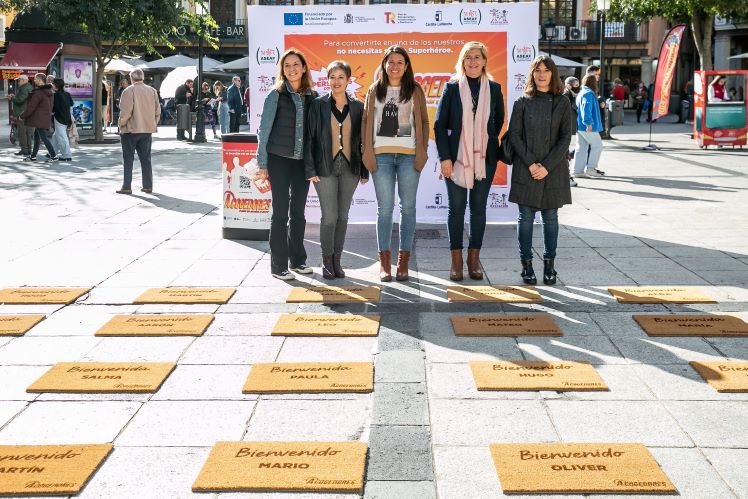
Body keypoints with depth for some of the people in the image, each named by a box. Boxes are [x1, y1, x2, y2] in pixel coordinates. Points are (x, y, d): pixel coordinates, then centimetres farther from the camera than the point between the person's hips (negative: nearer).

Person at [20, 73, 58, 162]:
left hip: (39, 119, -9)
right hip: (47, 118, 9)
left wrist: (23, 116, -3)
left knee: (44, 138, -6)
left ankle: (54, 156, -8)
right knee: (36, 137, 17)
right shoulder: (50, 92, 10)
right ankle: (33, 156, 23)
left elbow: (31, 107, -14)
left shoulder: (38, 93, -17)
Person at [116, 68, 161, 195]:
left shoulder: (129, 91, -12)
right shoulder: (152, 91, 3)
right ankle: (148, 186, 11)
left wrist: (121, 125, -2)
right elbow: (157, 111, 6)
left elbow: (125, 112, -15)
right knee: (146, 158, 11)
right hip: (147, 130, 5)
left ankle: (127, 186, 4)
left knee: (128, 159, 3)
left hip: (131, 130, -4)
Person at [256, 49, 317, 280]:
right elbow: (264, 129, -3)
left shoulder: (312, 96, 6)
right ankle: (278, 265, 6)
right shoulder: (276, 95, -3)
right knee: (281, 211, -1)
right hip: (279, 159, -4)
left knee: (298, 211, 11)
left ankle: (297, 259, 23)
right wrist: (262, 163, -6)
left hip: (303, 160, 4)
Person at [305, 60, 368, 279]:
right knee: (329, 216, -5)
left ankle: (337, 261, 17)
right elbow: (310, 138, -1)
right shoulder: (318, 105, 0)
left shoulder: (357, 107, 6)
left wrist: (364, 170, 6)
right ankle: (327, 261, 9)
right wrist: (311, 169, -8)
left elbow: (362, 140, 9)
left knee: (342, 215, 7)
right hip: (325, 167, -2)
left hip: (350, 167, 2)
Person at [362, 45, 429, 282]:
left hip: (408, 154, 0)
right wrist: (368, 152, 0)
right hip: (381, 154, 0)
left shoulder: (415, 90, 9)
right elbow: (367, 121, 9)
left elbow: (423, 122, 7)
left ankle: (403, 260, 8)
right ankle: (384, 261, 5)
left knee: (408, 207, 1)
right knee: (384, 208, 1)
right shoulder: (375, 90, 12)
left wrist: (422, 152, -2)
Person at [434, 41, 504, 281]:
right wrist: (444, 157, -8)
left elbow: (499, 120, 18)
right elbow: (439, 124, -1)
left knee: (479, 208, 6)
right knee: (457, 208, 2)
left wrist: (488, 143, 9)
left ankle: (474, 258, 15)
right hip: (456, 157, -2)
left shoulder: (494, 88, 5)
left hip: (484, 158, 2)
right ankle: (456, 259, 9)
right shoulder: (452, 88, 0)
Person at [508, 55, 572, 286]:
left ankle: (549, 265, 14)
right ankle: (526, 264, 10)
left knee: (550, 217, 6)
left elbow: (565, 137, 0)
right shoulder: (523, 102, 4)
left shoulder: (562, 103, 4)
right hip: (526, 169, 0)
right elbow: (514, 134, 0)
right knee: (526, 217, 2)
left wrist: (547, 166, -10)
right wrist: (530, 163, -10)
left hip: (553, 170, 1)